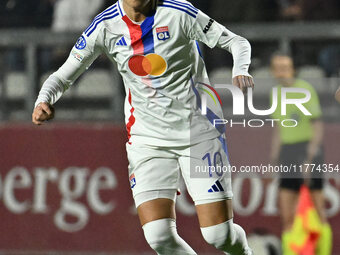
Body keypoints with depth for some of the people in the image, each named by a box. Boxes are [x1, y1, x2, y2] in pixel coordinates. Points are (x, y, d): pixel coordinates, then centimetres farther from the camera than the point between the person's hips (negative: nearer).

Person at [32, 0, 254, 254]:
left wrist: (240, 72, -26)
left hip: (198, 133, -2)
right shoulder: (105, 26, -2)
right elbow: (63, 75, 3)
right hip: (148, 140, 2)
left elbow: (237, 42, -4)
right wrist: (43, 101, -18)